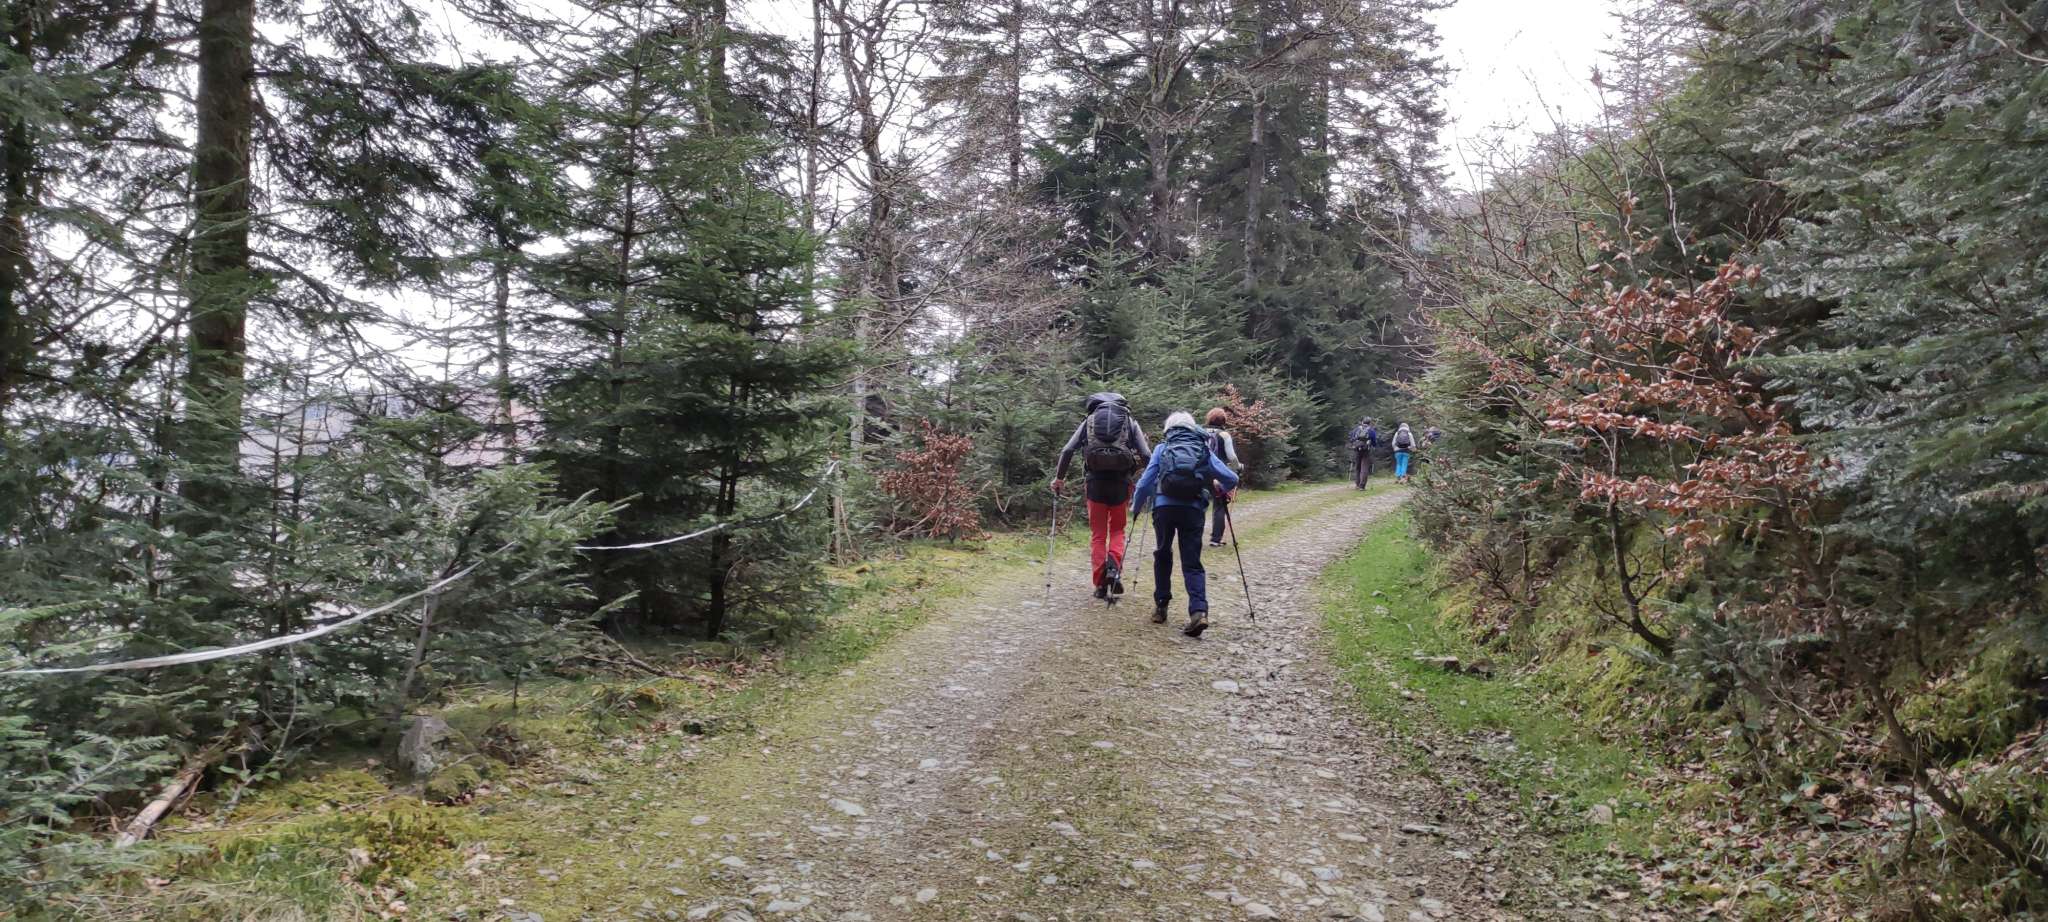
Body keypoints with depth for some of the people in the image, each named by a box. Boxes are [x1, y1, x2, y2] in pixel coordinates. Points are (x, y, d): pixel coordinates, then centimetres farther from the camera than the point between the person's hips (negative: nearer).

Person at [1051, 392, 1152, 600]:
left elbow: (1067, 451, 2)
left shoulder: (1089, 421, 11)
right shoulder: (1130, 422, 10)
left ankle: (1100, 584, 6)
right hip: (1120, 482, 0)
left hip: (1096, 482, 0)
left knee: (1097, 535, 9)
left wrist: (1059, 477, 10)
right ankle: (1114, 567, -7)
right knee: (1117, 530, 17)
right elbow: (1146, 455, -1)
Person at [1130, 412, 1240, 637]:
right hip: (1193, 509, 0)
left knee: (1163, 554, 20)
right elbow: (1232, 479, 11)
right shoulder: (1204, 450, 17)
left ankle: (1161, 606, 21)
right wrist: (1221, 490, 33)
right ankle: (1199, 611, -16)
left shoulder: (1162, 448, 15)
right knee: (1192, 562, 3)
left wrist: (1135, 507, 22)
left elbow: (1145, 482, 8)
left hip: (1164, 506, 0)